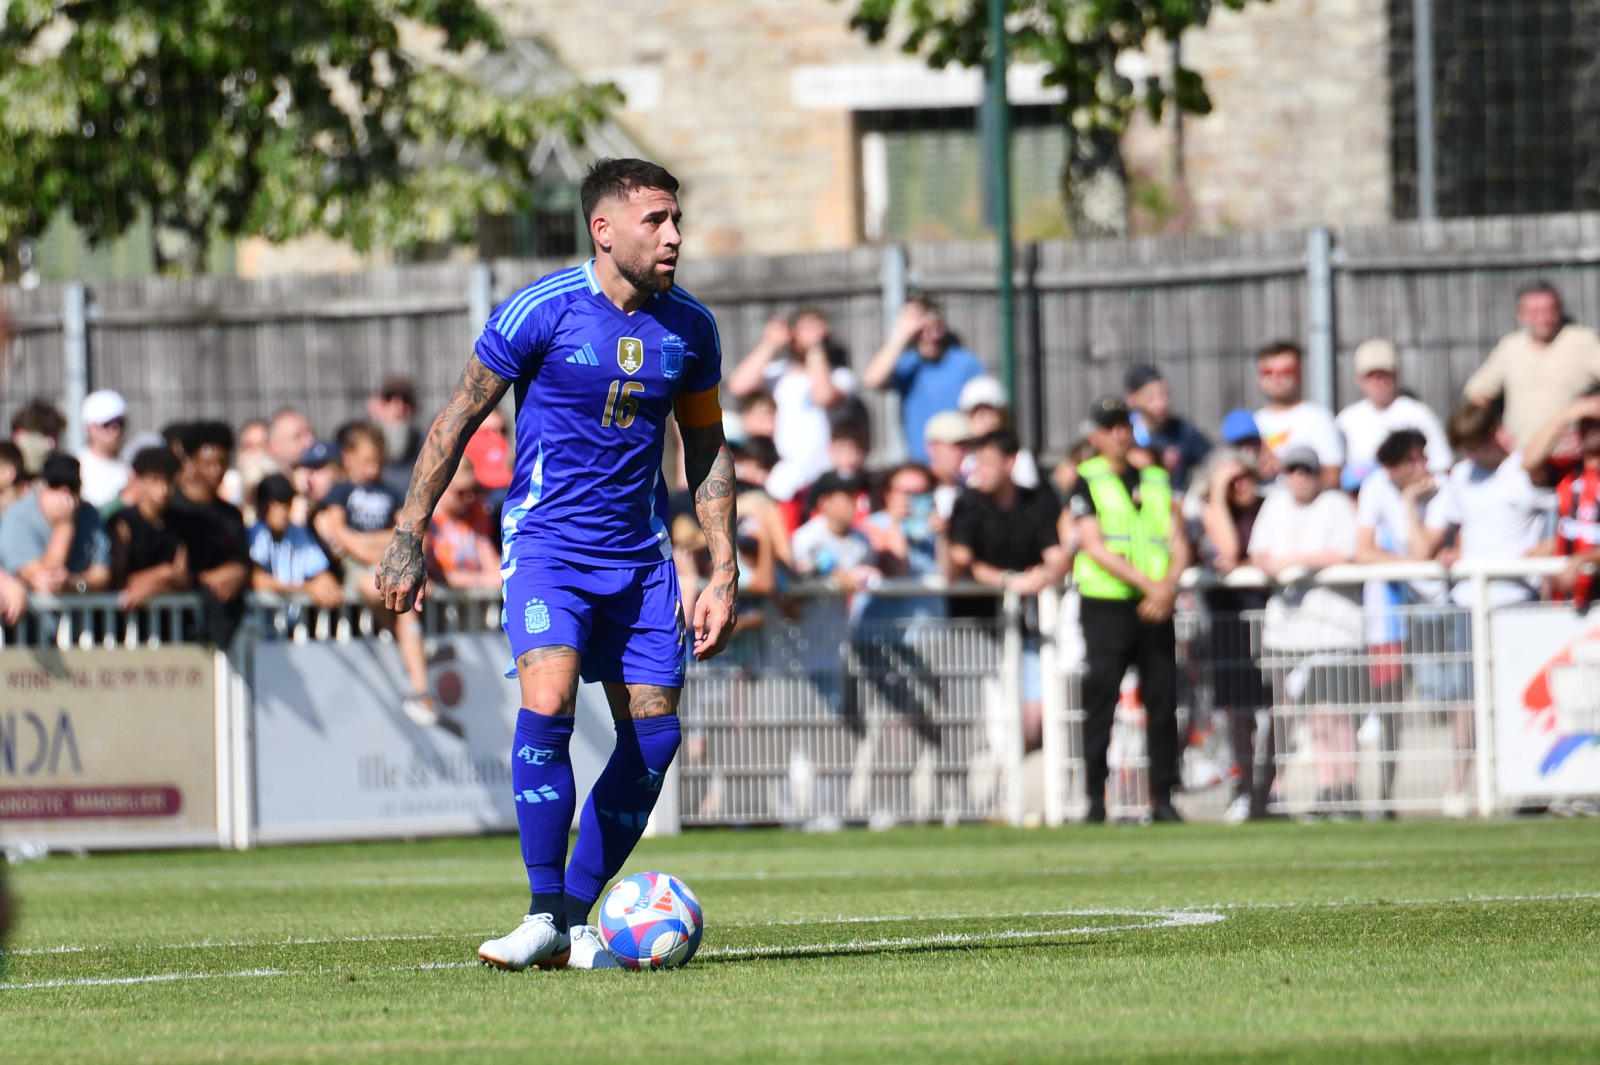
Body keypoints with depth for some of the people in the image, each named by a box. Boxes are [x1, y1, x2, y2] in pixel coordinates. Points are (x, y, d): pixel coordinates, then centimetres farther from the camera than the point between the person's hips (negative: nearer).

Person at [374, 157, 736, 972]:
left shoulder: (688, 327, 3)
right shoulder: (542, 311, -11)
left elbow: (706, 448, 15)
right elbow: (458, 419, -2)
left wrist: (723, 572, 9)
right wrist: (408, 536, -5)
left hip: (640, 552, 5)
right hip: (546, 538, -5)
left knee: (654, 734, -1)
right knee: (548, 701, -24)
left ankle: (575, 919, 12)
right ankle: (545, 914, -16)